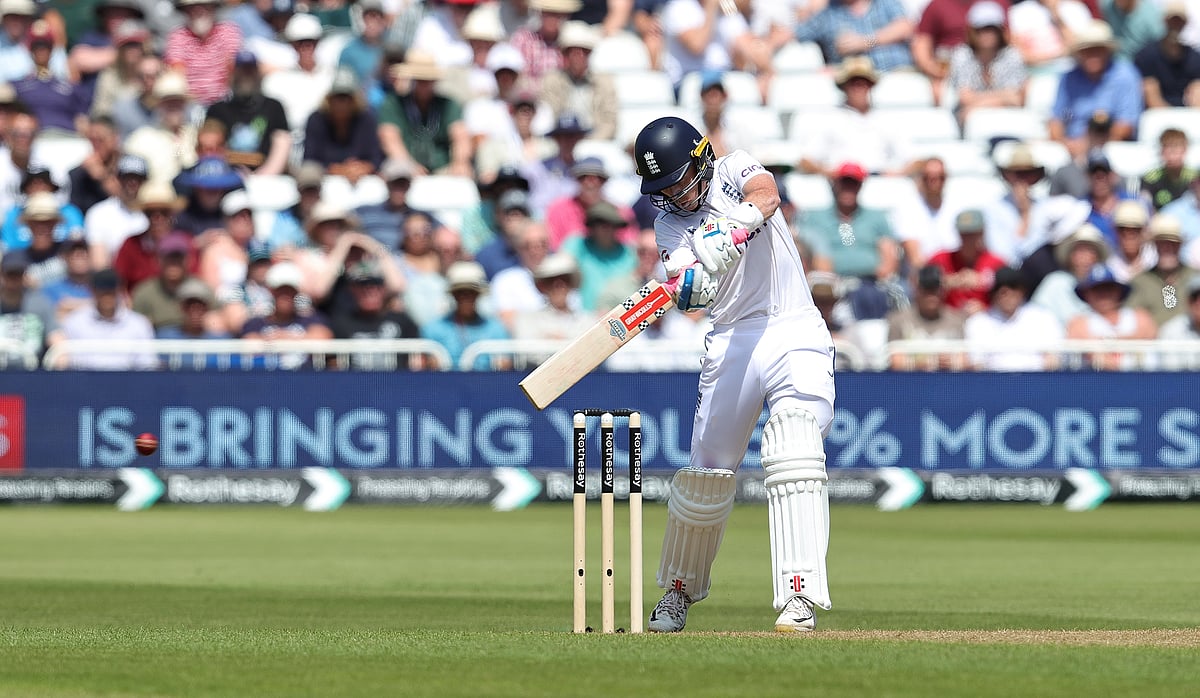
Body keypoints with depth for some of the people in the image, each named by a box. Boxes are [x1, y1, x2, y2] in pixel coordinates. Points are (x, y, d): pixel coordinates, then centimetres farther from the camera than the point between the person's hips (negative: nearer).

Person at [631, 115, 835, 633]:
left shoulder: (733, 170, 2)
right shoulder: (668, 224, 6)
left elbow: (767, 195, -22)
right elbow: (693, 288, -14)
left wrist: (733, 227, -42)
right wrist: (689, 284, -38)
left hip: (796, 333, -3)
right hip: (731, 341, 3)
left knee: (794, 453, -20)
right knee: (707, 468, 4)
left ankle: (799, 596, -26)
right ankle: (680, 589, 27)